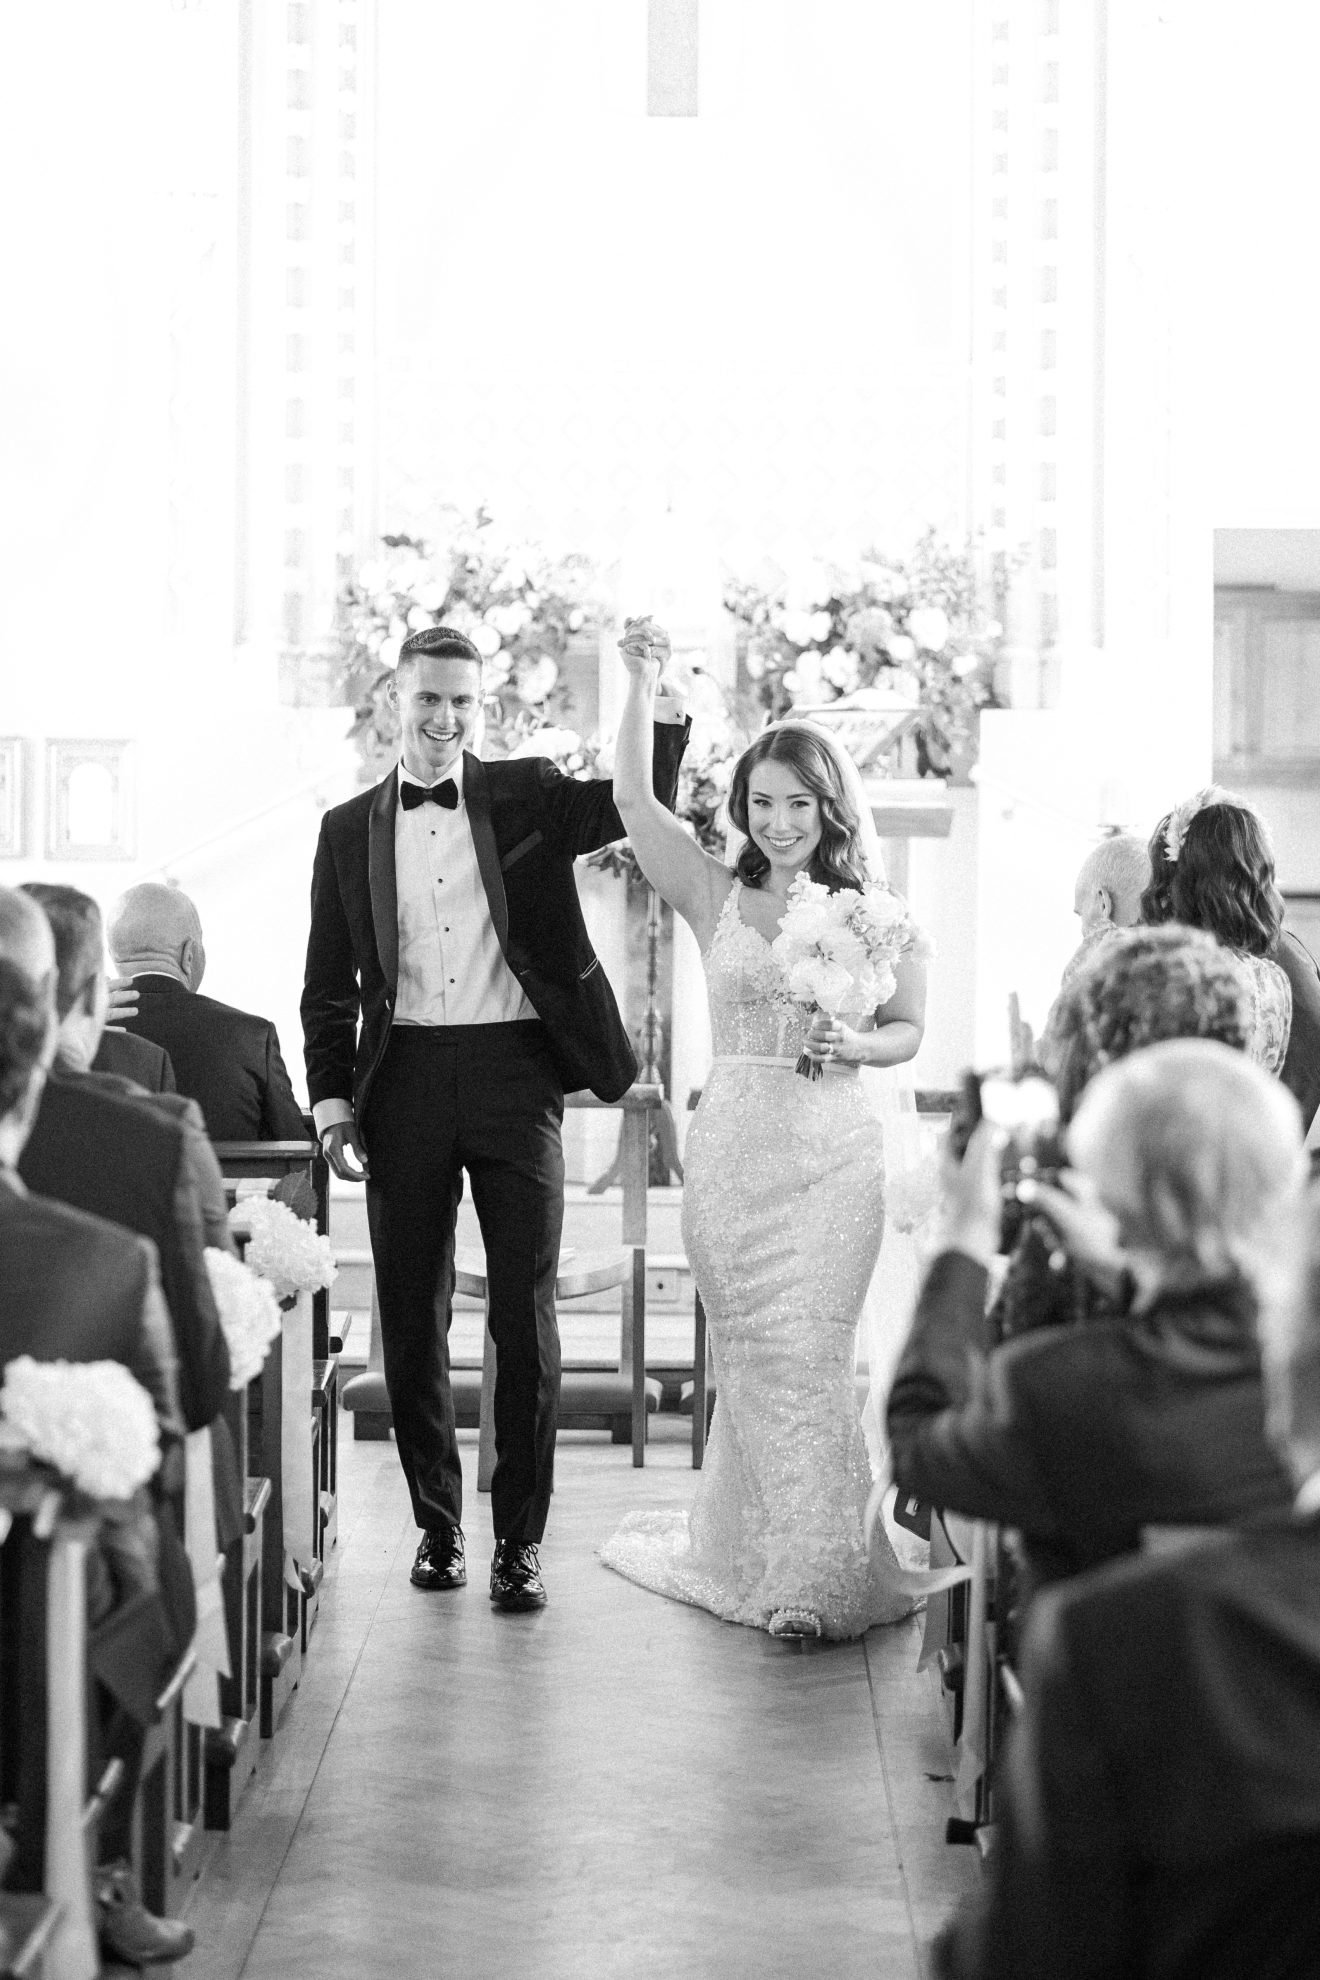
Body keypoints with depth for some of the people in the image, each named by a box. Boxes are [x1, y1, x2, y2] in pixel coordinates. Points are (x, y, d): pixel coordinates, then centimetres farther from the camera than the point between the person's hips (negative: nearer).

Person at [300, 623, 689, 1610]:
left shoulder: (527, 796, 7)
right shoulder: (350, 829, 11)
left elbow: (643, 806, -5)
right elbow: (328, 988, 12)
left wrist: (666, 706, -19)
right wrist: (332, 1103, 2)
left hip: (514, 1071, -2)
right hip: (405, 1077, 2)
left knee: (526, 1309, -3)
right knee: (412, 1313, 6)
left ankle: (521, 1539, 5)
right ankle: (437, 1525, 19)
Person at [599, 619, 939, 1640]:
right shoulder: (718, 898, 5)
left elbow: (911, 1027, 11)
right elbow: (634, 799, -4)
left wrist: (858, 1043, -11)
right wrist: (643, 684, -12)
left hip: (836, 1154, -1)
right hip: (734, 1146, 1)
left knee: (813, 1357, -5)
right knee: (752, 1357, 6)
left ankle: (818, 1574, 1)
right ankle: (761, 1557, 19)